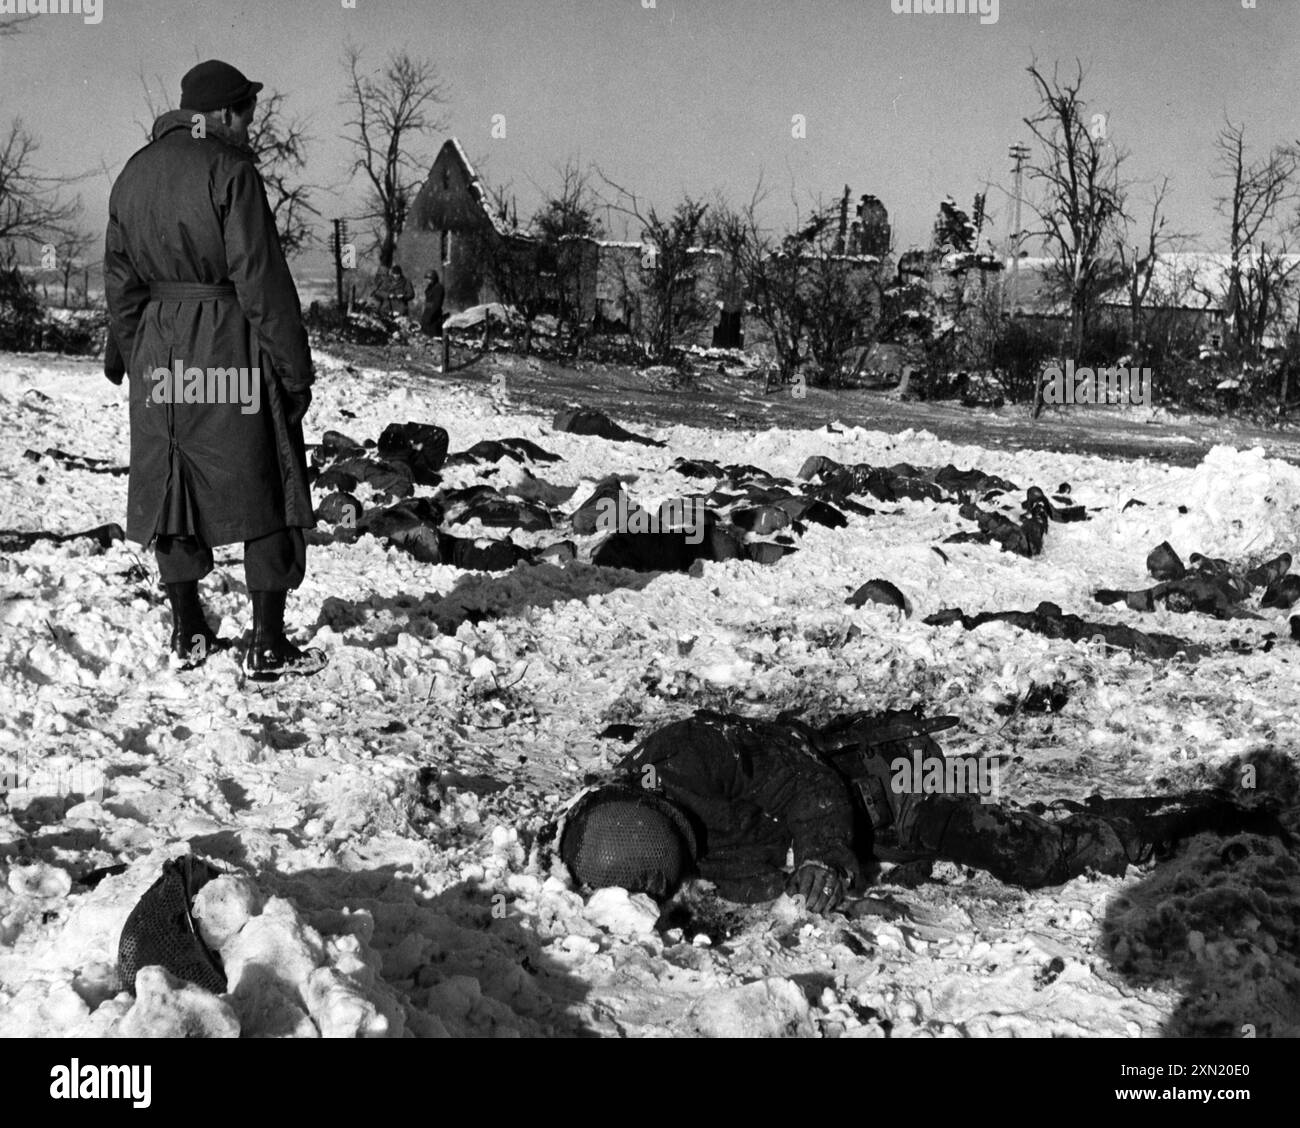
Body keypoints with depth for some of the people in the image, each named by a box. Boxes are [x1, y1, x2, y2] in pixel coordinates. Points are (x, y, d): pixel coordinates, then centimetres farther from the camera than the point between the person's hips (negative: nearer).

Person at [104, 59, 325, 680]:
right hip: (232, 348, -7)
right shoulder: (228, 170, -12)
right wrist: (294, 367, -10)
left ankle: (187, 634, 21)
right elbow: (261, 278, -14)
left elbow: (120, 280, 14)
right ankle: (268, 646, 4)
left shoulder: (133, 174, 10)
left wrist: (125, 356, 24)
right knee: (264, 487, 2)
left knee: (171, 488, 14)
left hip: (158, 350, 7)